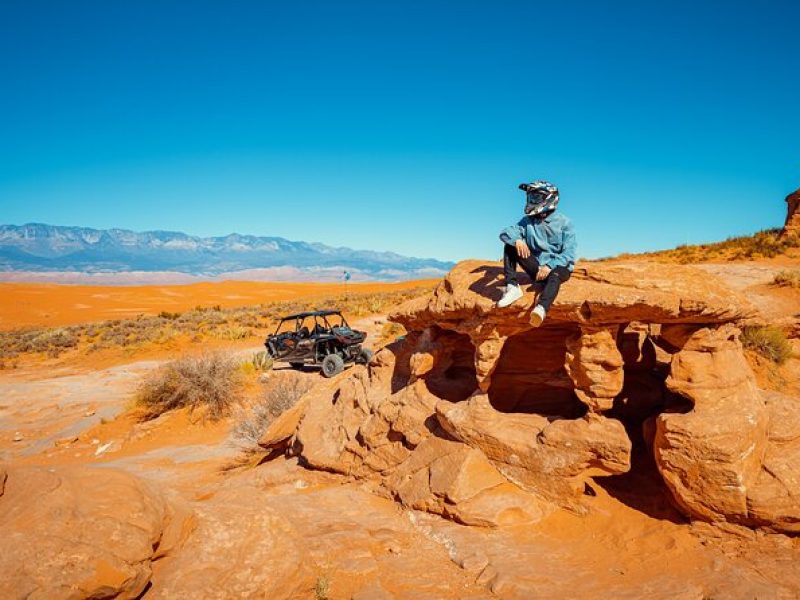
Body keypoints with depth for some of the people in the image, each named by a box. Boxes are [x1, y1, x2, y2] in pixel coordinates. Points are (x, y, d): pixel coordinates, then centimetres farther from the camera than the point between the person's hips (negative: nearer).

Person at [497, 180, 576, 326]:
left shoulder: (564, 223, -4)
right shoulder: (527, 221, 6)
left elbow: (568, 253, -13)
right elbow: (505, 232, -8)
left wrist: (550, 266, -29)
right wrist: (517, 240, -31)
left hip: (559, 266, -4)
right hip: (537, 267, 4)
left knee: (554, 275, -40)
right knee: (510, 245, -13)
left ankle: (541, 309, -68)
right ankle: (512, 287, -25)